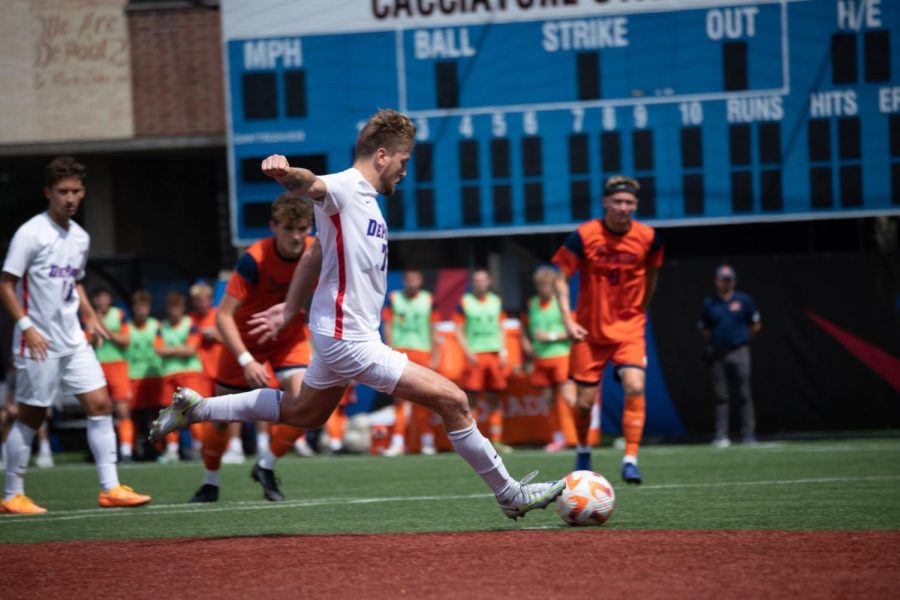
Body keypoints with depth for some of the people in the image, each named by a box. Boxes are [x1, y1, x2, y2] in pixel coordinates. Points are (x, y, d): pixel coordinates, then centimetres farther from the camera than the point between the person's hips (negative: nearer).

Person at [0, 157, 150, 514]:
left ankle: (110, 488, 1)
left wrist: (90, 316, 10)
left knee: (100, 404, -1)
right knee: (30, 416, 0)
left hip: (73, 340, 7)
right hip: (38, 343, -7)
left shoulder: (80, 238, 10)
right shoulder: (31, 234, -11)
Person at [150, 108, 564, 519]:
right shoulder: (344, 189, -15)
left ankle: (195, 408, 33)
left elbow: (315, 254, 23)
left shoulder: (365, 200, 15)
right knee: (452, 401, -11)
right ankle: (509, 494, -2)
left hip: (340, 334, 11)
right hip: (350, 340, -11)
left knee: (302, 413, 28)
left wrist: (290, 308, 26)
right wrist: (285, 173, -60)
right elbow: (311, 184, -38)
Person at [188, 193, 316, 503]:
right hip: (246, 338, -2)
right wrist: (246, 361, -37)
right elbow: (223, 315, -31)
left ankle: (265, 466, 4)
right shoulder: (254, 260, -31)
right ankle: (210, 482, 27)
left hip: (290, 337, 3)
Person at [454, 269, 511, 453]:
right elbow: (459, 331, -1)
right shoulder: (464, 302, 1)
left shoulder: (496, 301, 13)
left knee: (494, 400, 5)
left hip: (494, 354, 4)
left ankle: (496, 440, 8)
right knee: (471, 399, -7)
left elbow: (501, 329, 17)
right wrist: (468, 352, -11)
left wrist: (503, 352, 6)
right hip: (475, 355, -4)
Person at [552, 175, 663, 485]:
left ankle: (631, 459, -18)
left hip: (629, 328, 1)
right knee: (584, 402, 3)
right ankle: (583, 451, 33)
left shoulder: (647, 237, -6)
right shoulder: (584, 236, -12)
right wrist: (568, 320, -16)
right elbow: (562, 279, -6)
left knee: (635, 387, -22)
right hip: (590, 330, 0)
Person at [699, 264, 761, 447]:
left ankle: (748, 433, -1)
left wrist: (742, 337, 9)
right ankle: (721, 435, 1)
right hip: (717, 355, 1)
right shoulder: (709, 303, 9)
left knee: (744, 394, -4)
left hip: (739, 352, -1)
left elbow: (755, 326, 13)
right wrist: (714, 340, 5)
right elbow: (704, 329, 17)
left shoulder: (744, 300, 6)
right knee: (720, 396, 1)